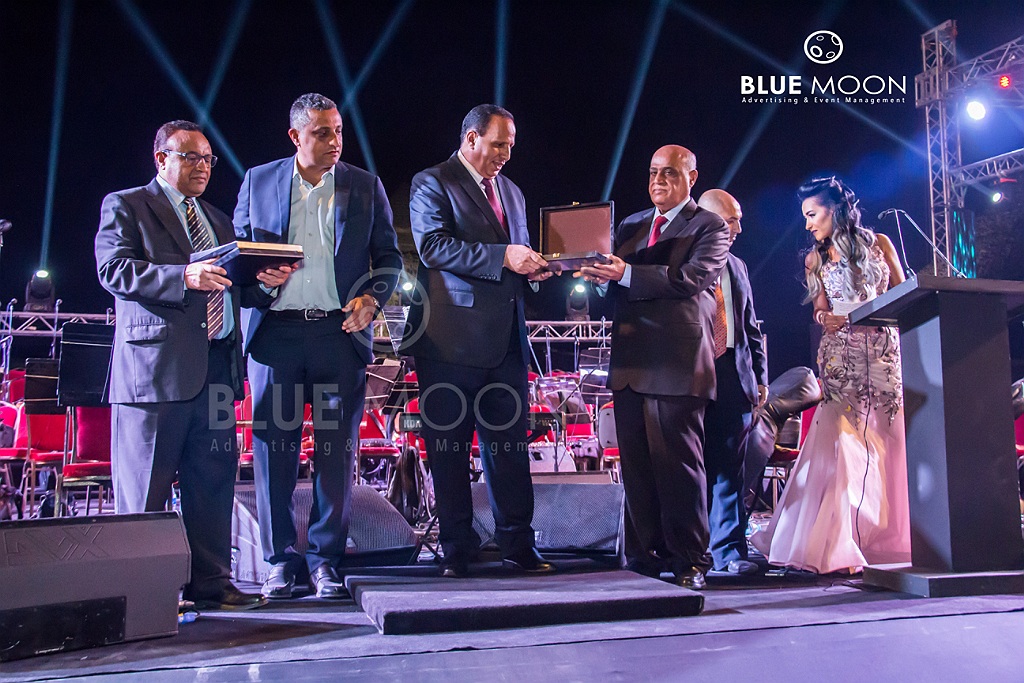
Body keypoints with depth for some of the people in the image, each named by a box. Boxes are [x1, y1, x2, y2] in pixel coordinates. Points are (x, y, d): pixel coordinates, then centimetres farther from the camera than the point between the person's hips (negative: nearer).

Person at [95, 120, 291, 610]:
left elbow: (235, 289, 22)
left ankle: (210, 582, 15)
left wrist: (264, 280, 0)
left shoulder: (217, 220, 25)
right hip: (156, 363, -6)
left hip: (216, 364, 6)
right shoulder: (125, 206, 6)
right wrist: (183, 276, -22)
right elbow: (113, 269, -9)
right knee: (145, 485, 0)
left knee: (213, 478, 7)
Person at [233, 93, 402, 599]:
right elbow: (238, 248, 16)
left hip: (339, 330, 0)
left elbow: (389, 257, 11)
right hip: (275, 330, 1)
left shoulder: (365, 186, 11)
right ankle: (280, 560, 15)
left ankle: (325, 560, 15)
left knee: (338, 451, 2)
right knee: (273, 447, 2)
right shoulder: (258, 181, 12)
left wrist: (372, 298, -7)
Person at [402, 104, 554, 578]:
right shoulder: (431, 183, 0)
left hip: (506, 340, 6)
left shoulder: (511, 191, 22)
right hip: (451, 339, -6)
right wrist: (502, 256, -22)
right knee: (448, 446, 3)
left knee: (509, 443, 8)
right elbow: (433, 246, -16)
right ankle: (456, 550, 14)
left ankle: (517, 544, 18)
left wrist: (532, 268, 3)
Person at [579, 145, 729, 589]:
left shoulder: (710, 227, 3)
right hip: (630, 363, 6)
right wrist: (600, 275, -5)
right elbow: (617, 285, 18)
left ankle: (689, 563, 8)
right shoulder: (630, 226, 22)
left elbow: (692, 277, -14)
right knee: (636, 467, 8)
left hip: (677, 364, -6)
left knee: (679, 465, -4)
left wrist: (627, 274, -21)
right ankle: (644, 558, 17)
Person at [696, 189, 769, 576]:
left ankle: (730, 552, 8)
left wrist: (760, 376, 13)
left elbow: (751, 327, 21)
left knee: (728, 469, 4)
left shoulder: (737, 267, 20)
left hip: (733, 378, 5)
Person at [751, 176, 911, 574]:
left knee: (889, 443, -2)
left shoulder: (878, 243, 11)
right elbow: (820, 310, 11)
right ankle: (838, 547, -10)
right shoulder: (816, 259, 13)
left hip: (885, 353, 1)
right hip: (841, 357, -1)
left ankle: (885, 538, 9)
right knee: (843, 444, -11)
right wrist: (826, 318, -12)